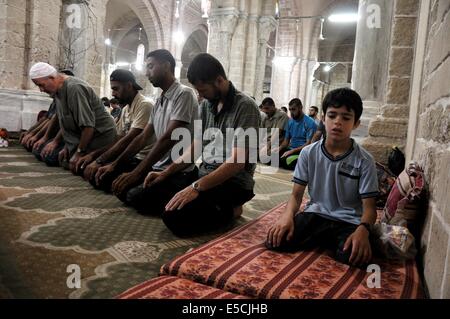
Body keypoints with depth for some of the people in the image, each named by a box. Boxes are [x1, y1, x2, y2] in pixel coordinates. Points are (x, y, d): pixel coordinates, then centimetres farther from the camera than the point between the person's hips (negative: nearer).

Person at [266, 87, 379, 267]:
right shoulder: (308, 153, 1)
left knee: (352, 257, -35)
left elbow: (369, 207, -6)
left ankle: (331, 241, -1)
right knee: (275, 241, -23)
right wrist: (287, 215, -20)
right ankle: (323, 240, 1)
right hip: (315, 215, 2)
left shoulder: (364, 161, -5)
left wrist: (363, 229, -29)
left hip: (349, 221, -2)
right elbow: (297, 194, 3)